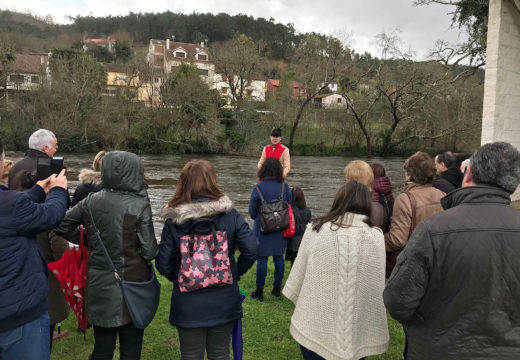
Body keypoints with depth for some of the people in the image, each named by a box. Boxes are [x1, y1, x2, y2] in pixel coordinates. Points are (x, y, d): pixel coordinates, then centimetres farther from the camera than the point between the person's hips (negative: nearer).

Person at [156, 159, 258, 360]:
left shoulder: (173, 221, -11)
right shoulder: (229, 214, -10)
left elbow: (163, 264, -11)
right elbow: (251, 249, -13)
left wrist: (179, 279, 7)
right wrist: (236, 273, 2)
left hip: (188, 304, 0)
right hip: (224, 302, 1)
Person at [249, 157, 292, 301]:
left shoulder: (258, 188, -14)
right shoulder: (285, 187, -5)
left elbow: (252, 212, -6)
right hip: (281, 230, 3)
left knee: (262, 259, 5)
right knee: (279, 257, 14)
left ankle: (259, 291, 14)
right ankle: (277, 288, 25)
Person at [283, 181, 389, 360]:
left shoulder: (316, 230, -8)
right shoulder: (376, 236, -8)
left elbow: (298, 274, -1)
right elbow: (378, 284, -2)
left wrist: (302, 306, 16)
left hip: (315, 328, 0)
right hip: (357, 333, 1)